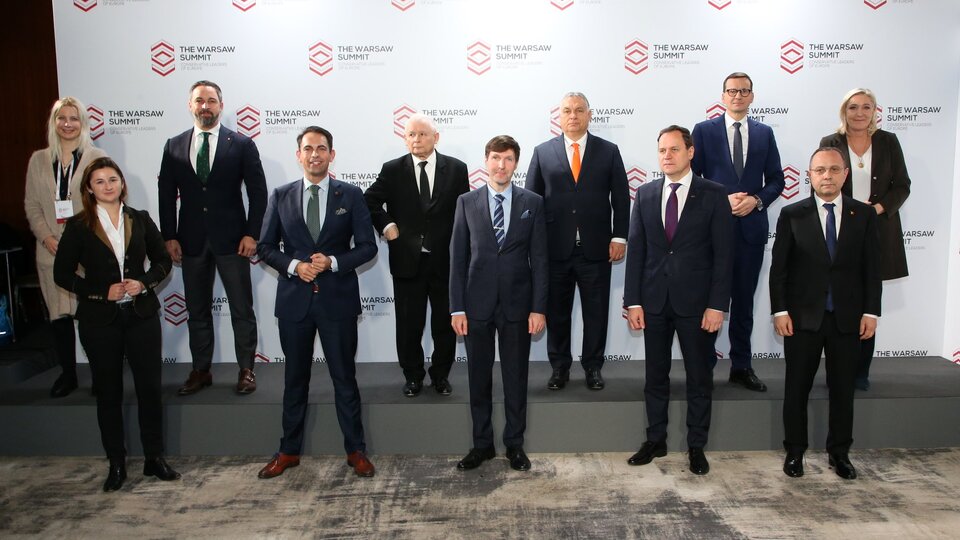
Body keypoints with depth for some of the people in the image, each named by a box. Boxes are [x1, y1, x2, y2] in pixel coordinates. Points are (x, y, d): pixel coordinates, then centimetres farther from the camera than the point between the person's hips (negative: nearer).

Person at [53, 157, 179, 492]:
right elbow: (62, 273, 0)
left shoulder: (140, 220, 4)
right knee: (108, 391, 9)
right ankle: (116, 464, 22)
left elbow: (162, 261, 9)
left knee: (150, 386, 4)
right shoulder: (78, 226, -1)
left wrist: (145, 282, -9)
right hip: (99, 319, -1)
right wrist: (102, 292, -12)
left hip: (141, 314, 1)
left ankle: (154, 458, 18)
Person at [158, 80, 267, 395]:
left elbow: (258, 192, -3)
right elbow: (166, 195, 7)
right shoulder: (174, 146, 7)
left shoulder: (242, 144, -1)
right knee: (197, 310, 12)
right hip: (191, 240, 3)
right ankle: (201, 370, 24)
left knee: (242, 309, 4)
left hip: (231, 239, -3)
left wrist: (252, 234, -9)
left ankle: (246, 370, 17)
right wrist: (169, 236, 1)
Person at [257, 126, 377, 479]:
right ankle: (289, 451, 26)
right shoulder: (281, 196, 6)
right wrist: (294, 265, -12)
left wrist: (333, 262, -16)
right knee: (295, 378, 13)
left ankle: (355, 450, 19)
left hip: (338, 298, -2)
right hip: (294, 299, 2)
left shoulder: (351, 195, 1)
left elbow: (367, 246, -1)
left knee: (345, 377, 6)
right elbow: (266, 247, 6)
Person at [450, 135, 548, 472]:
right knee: (478, 379, 10)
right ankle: (482, 444, 25)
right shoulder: (467, 202, 4)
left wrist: (539, 307, -5)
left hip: (516, 304, 0)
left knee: (516, 378, 9)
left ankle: (514, 444, 25)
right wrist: (457, 307, -3)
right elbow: (457, 257, 2)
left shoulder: (532, 203, 3)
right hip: (477, 304, 1)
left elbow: (539, 258, 1)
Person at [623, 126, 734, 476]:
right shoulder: (645, 194, 6)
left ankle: (696, 447, 23)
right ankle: (655, 441, 26)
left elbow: (723, 254, -5)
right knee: (655, 375, 12)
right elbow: (635, 249, 4)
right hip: (654, 301, 3)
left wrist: (717, 304, -11)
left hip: (697, 302, -2)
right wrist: (632, 301, -1)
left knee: (699, 378, 8)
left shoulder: (713, 195, -3)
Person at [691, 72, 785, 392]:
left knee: (744, 300, 9)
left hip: (751, 227, 3)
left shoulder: (764, 133, 10)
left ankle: (742, 366, 19)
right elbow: (693, 177, -1)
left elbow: (776, 180, 9)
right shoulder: (704, 130, 2)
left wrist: (757, 200, -10)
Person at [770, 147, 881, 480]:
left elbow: (872, 268, 4)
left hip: (847, 318, 2)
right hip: (803, 316, -1)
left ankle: (839, 452, 26)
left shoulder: (864, 215, 4)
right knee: (797, 388, 7)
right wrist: (780, 311, -9)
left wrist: (871, 312, -2)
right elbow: (778, 268, -3)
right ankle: (795, 451, 21)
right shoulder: (792, 215, -1)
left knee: (843, 389, 11)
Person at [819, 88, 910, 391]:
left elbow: (902, 185, 5)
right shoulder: (830, 143, 2)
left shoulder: (888, 142, 6)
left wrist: (879, 208, -12)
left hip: (877, 233, 2)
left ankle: (861, 371, 16)